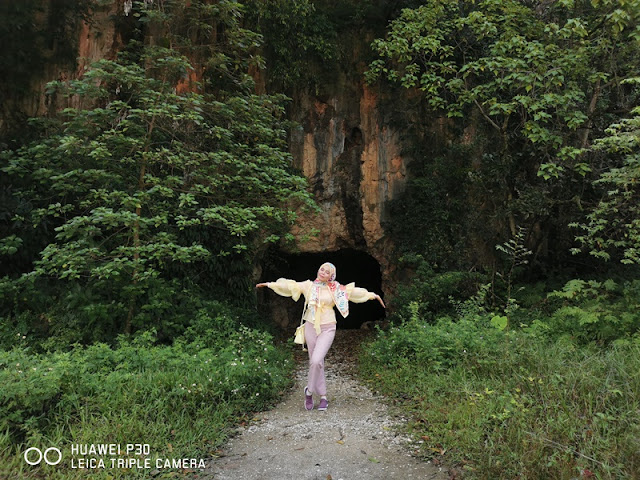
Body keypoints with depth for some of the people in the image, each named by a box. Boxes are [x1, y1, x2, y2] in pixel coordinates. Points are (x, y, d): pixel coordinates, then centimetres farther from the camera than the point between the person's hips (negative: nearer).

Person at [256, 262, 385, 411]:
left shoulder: (335, 288, 1)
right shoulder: (308, 285, 3)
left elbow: (354, 291, 2)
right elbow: (289, 286, 6)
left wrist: (373, 295, 1)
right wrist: (270, 284, 8)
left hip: (327, 329, -2)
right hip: (311, 327, 2)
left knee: (316, 360, -17)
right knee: (316, 362, 7)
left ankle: (309, 390, 8)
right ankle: (323, 397, 20)